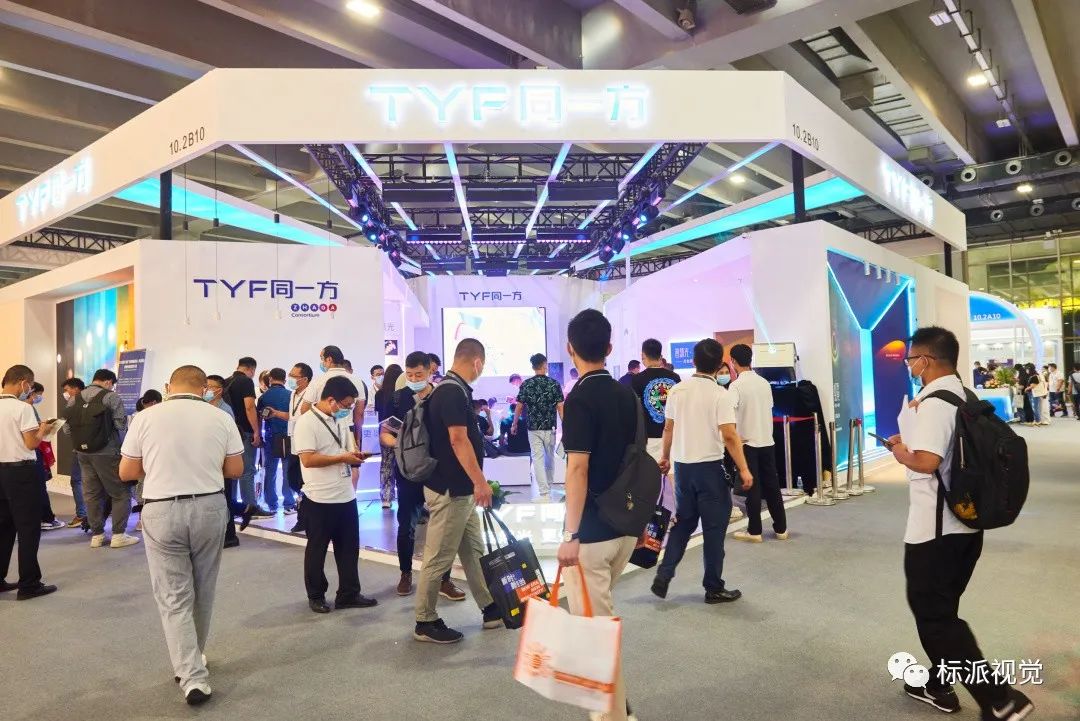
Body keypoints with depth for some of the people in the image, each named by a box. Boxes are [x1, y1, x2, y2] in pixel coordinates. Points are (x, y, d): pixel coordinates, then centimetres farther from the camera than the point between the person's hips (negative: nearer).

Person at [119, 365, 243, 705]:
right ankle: (193, 659, 36)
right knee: (202, 590, 19)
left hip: (161, 511, -1)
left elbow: (126, 472, 1)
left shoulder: (146, 417, -3)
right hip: (209, 508, 2)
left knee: (173, 597, 6)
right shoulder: (221, 418, -2)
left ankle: (192, 676, 1)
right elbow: (236, 469, 3)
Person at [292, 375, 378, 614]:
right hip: (320, 499, -7)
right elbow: (308, 459, -22)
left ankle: (349, 593, 22)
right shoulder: (306, 423, -14)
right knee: (317, 549, 9)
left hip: (346, 496, 7)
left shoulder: (340, 420, 11)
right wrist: (343, 458, -19)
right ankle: (316, 595, 24)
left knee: (349, 547, 12)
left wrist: (355, 455, -1)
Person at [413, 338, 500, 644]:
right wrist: (480, 482, -22)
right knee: (439, 557, 1)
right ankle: (425, 622, 14)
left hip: (459, 488, 10)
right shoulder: (452, 392, -19)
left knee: (474, 552, 16)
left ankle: (491, 609, 27)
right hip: (449, 490, -10)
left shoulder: (453, 389, 12)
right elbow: (458, 441, -24)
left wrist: (475, 483, 25)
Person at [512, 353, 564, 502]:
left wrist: (514, 424, 13)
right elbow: (560, 407, -6)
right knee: (550, 458, 17)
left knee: (537, 459, 0)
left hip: (533, 428, -1)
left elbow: (519, 407, 0)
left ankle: (544, 494, -6)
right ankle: (548, 489, 30)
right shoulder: (554, 384, -3)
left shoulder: (526, 384, -4)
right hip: (550, 428, 1)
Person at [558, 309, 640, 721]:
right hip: (625, 525, 9)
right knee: (601, 615, 24)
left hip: (592, 531, -8)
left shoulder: (580, 399, -17)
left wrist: (570, 535, -19)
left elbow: (578, 471, -22)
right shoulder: (627, 395, 6)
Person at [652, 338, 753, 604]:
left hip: (682, 465, 5)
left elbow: (668, 428, 9)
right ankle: (714, 588, 15)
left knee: (683, 522, 18)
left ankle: (663, 576, 12)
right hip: (710, 467, -5)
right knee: (714, 528, 6)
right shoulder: (720, 394, -13)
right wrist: (743, 469, -14)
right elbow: (729, 436, -19)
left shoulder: (677, 390, 3)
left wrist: (665, 457, 22)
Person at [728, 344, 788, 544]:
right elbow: (769, 410, 13)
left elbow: (730, 413, -22)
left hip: (748, 443, -5)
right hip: (768, 441, 5)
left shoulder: (736, 385, -12)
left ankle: (754, 531, 8)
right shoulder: (765, 383, 7)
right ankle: (781, 528, 18)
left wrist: (735, 437, -13)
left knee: (752, 487, 2)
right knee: (772, 485, 12)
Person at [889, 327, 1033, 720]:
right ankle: (939, 685, 32)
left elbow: (926, 463, -29)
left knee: (932, 613, 2)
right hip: (965, 520, 10)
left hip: (935, 527, -10)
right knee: (941, 608, 20)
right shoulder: (966, 397, 9)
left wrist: (899, 451, -11)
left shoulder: (932, 403, -20)